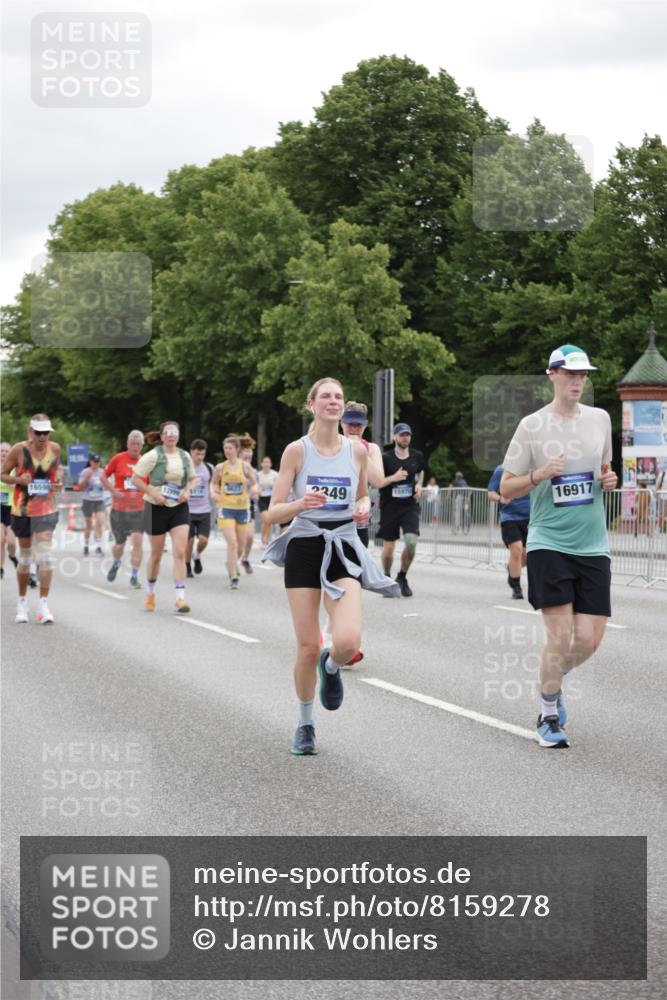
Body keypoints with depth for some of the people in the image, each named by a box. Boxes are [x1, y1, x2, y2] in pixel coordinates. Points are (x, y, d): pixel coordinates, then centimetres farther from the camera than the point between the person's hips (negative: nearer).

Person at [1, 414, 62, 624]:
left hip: (46, 508, 1)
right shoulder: (19, 450, -8)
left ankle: (44, 605, -13)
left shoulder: (54, 448, -1)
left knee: (45, 553, -12)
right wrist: (18, 479, -20)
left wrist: (59, 479, -3)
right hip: (22, 508, -1)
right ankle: (22, 602, 26)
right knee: (24, 556, 10)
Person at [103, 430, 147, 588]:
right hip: (119, 508, 0)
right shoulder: (118, 459, -2)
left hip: (138, 510, 1)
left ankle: (134, 577, -6)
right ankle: (116, 564, 43)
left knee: (137, 542, -14)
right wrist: (113, 490, -8)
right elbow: (104, 477, 6)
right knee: (119, 544, 10)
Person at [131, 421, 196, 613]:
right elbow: (136, 478, -7)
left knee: (180, 553, -11)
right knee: (156, 554, 9)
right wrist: (153, 494, -18)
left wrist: (188, 491, -2)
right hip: (156, 508, -2)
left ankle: (180, 598, -13)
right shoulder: (153, 456, -8)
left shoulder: (185, 456, 5)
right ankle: (150, 593, 31)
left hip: (179, 508, 2)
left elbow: (192, 478, 19)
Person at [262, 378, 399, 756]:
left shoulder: (357, 450, 3)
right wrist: (300, 504, -26)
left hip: (343, 549, 1)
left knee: (348, 642, -18)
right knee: (308, 648, -1)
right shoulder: (297, 450, -5)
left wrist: (364, 507, -3)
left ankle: (331, 667, 19)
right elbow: (273, 513, -5)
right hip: (304, 547, -1)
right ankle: (305, 724, 21)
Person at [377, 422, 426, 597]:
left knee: (411, 542, -15)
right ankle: (387, 579, 27)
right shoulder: (385, 457, -5)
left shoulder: (417, 456, 7)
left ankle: (402, 577, 7)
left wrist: (419, 485, 9)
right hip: (389, 506, -2)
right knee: (389, 546, 4)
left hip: (410, 505, 2)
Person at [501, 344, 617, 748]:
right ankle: (549, 716, 9)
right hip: (548, 544, -4)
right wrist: (540, 475, -17)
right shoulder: (532, 425, -3)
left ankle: (554, 678, 31)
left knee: (589, 639, -1)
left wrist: (609, 480, 1)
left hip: (593, 547, 4)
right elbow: (507, 489, 0)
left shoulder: (600, 419, 8)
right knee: (560, 634, -10)